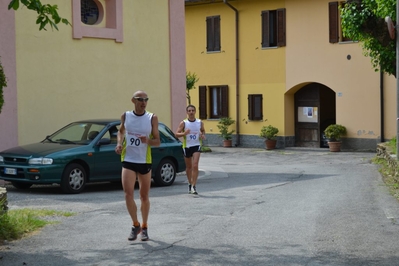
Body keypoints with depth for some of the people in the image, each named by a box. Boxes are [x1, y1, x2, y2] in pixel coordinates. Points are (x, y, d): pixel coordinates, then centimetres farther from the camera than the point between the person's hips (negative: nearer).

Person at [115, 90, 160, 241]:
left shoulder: (152, 118, -4)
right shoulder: (125, 116, 0)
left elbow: (158, 141, -2)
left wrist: (148, 141, -23)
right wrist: (119, 143, -1)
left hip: (145, 161, 0)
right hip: (128, 160, 0)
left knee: (144, 197, 9)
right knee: (128, 194, -13)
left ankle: (144, 227, 27)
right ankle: (135, 225, 7)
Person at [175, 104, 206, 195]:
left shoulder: (200, 122, 2)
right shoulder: (183, 123, -4)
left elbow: (203, 131, 20)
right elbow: (176, 134, -7)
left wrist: (203, 136, -2)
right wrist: (184, 133, -26)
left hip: (196, 146, 0)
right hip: (187, 146, 0)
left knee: (195, 166, -13)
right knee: (189, 167, 12)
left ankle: (194, 186, -14)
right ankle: (190, 184, 29)